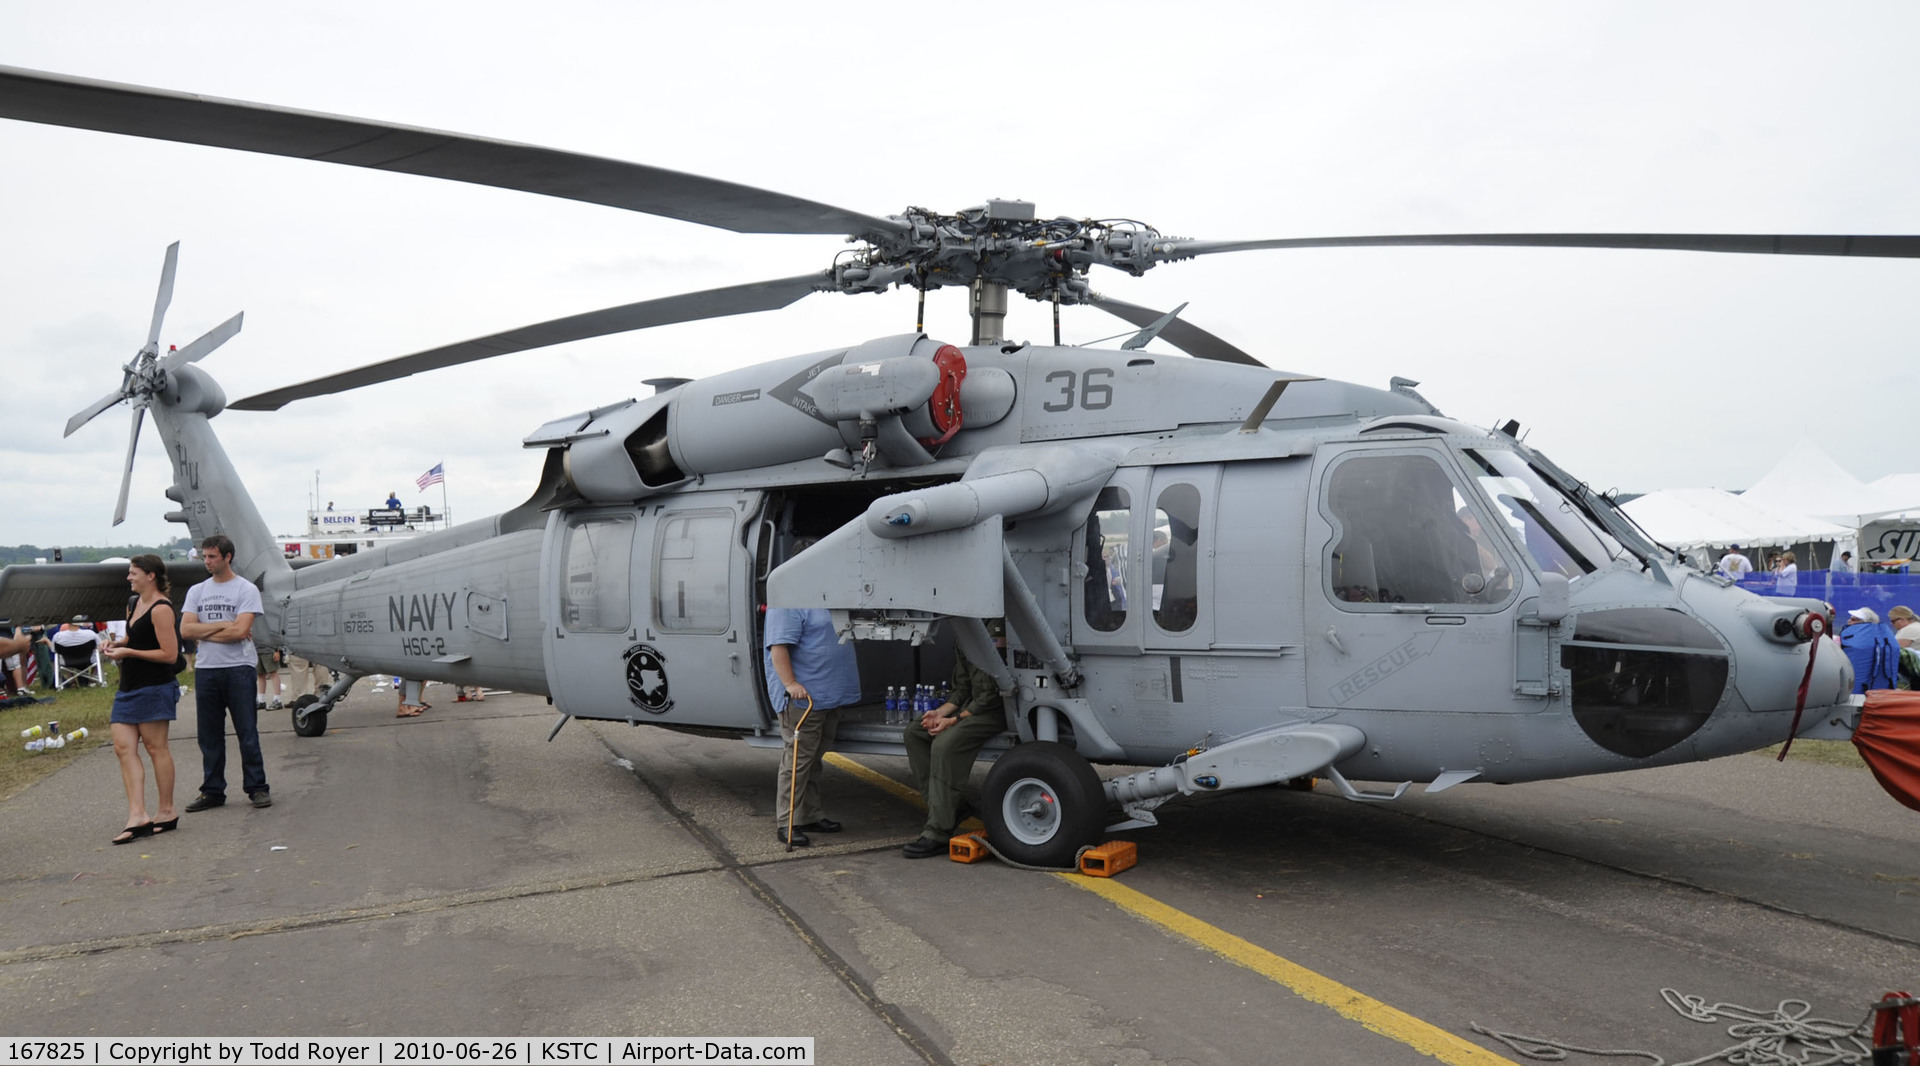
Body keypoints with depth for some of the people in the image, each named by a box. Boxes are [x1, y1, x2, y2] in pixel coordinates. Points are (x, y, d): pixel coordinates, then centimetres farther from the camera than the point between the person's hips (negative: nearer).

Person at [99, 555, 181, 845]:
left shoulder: (161, 609, -14)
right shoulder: (135, 603, 14)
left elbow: (170, 654, -17)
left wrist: (128, 652, -17)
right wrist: (117, 643, 9)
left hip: (154, 687, -9)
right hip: (129, 687, 9)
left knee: (155, 746, -1)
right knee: (123, 748, 0)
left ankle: (167, 811, 10)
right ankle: (137, 816, -3)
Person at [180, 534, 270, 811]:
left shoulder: (246, 589, -3)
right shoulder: (197, 591, 12)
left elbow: (240, 631, -14)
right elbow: (185, 629, -1)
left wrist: (205, 632, -6)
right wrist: (222, 625, -9)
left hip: (238, 667, -5)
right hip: (206, 669, 5)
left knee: (247, 732, -1)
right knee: (209, 735, 10)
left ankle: (257, 788, 7)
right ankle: (212, 791, 18)